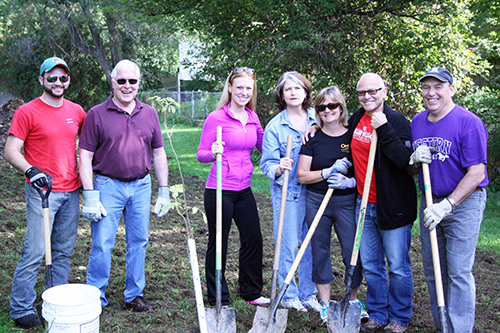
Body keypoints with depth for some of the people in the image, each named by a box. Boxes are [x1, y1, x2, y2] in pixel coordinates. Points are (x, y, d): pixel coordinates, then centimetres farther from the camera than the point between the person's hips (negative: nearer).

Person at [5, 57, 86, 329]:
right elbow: (11, 151, -8)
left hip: (71, 191, 5)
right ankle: (21, 309, 6)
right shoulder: (27, 112, -6)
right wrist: (31, 171, -24)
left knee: (64, 251, 11)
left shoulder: (76, 111, 10)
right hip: (42, 191, -5)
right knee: (35, 251, -5)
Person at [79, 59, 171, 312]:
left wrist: (164, 191, 7)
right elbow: (85, 157, -5)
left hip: (141, 186, 4)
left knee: (139, 242, 9)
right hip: (108, 186, -3)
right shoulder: (96, 114, -3)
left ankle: (134, 295, 23)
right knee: (102, 244, -2)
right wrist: (90, 196, -11)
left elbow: (158, 154, 12)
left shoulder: (149, 114, 8)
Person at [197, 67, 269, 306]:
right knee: (218, 244, 4)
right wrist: (213, 153, -31)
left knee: (253, 239, 13)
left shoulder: (252, 118, 8)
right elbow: (201, 154, -9)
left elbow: (264, 146, 19)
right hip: (220, 190, -6)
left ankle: (251, 292, 32)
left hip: (243, 190, 7)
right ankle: (218, 299, 19)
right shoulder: (216, 118, -10)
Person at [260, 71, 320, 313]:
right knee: (287, 245, 2)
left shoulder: (317, 119, 4)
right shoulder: (275, 126, -3)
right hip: (287, 193, -3)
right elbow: (267, 163, -5)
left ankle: (308, 293, 25)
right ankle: (289, 295, 20)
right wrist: (278, 168, -26)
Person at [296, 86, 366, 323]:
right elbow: (302, 176, -2)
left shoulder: (354, 136, 1)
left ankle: (353, 299, 25)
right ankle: (325, 303, 23)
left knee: (353, 252, 1)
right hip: (317, 202, 1)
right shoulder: (312, 138, 2)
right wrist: (329, 172, -15)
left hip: (347, 202, 0)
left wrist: (350, 182, -16)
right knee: (320, 252, 7)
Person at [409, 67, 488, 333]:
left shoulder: (469, 122, -14)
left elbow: (476, 174, -18)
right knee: (432, 270, 11)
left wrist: (447, 205, -22)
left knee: (458, 272, -6)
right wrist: (414, 159, -9)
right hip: (431, 203, 7)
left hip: (464, 203, -6)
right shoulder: (417, 122, 7)